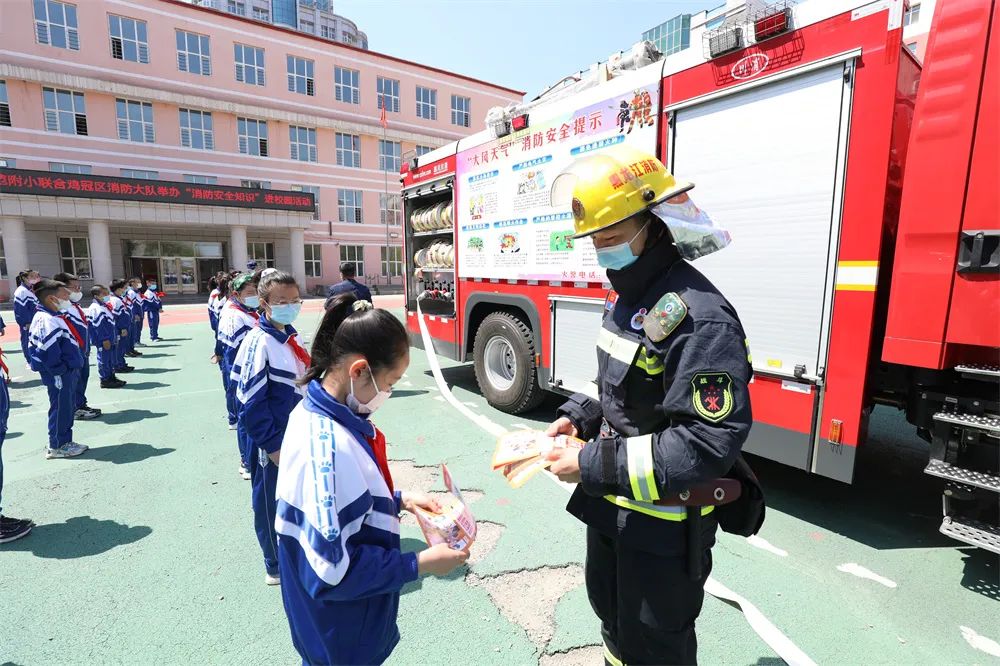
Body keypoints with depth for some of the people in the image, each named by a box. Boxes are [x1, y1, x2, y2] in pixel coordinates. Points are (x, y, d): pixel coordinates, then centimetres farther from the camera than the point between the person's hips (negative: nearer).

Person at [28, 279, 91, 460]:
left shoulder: (57, 316, 12)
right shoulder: (47, 321, -20)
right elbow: (49, 351, -24)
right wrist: (58, 373, -19)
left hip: (69, 372, 10)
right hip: (59, 375, -10)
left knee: (69, 408, 18)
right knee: (61, 409, 2)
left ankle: (65, 442, 29)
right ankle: (57, 447, 14)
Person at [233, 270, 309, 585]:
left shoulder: (291, 337, 5)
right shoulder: (258, 343, -20)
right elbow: (250, 401, -21)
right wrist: (272, 445, -16)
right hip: (272, 443, -8)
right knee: (271, 503, 11)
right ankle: (277, 567, 31)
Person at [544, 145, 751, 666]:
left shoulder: (698, 317, -27)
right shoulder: (626, 296, 3)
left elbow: (709, 444, -29)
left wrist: (595, 466, -27)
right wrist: (580, 416, -3)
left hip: (663, 520, -8)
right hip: (611, 505, 8)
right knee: (611, 614, 30)